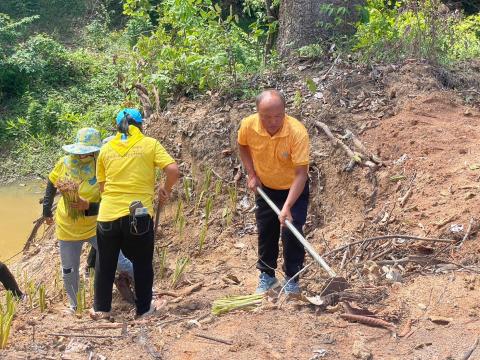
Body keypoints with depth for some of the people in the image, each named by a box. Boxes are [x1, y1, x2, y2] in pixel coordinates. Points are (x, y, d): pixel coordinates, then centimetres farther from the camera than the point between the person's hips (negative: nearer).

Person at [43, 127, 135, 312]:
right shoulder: (65, 163, -10)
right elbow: (52, 183, 10)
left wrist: (88, 206, -35)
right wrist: (47, 210, 13)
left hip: (95, 226, -3)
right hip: (67, 228, 4)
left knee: (119, 262, -9)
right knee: (69, 271, 15)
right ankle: (73, 305, 38)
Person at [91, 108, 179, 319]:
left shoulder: (106, 149, 10)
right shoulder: (150, 144, 2)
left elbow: (101, 185, 12)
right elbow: (173, 169, -9)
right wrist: (166, 190, 7)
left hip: (108, 214, 3)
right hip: (138, 214, -2)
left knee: (105, 263, 17)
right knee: (142, 263, 14)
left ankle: (101, 308, 26)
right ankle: (144, 308, 22)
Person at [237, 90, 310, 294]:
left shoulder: (297, 132, -35)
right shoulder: (248, 126, -24)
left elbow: (301, 174, -34)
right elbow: (243, 146, 2)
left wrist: (287, 206, -41)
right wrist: (251, 174, -8)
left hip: (294, 189, -4)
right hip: (266, 187, 4)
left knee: (291, 232, -8)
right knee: (265, 232, 13)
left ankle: (292, 279, 12)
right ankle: (267, 275, 32)